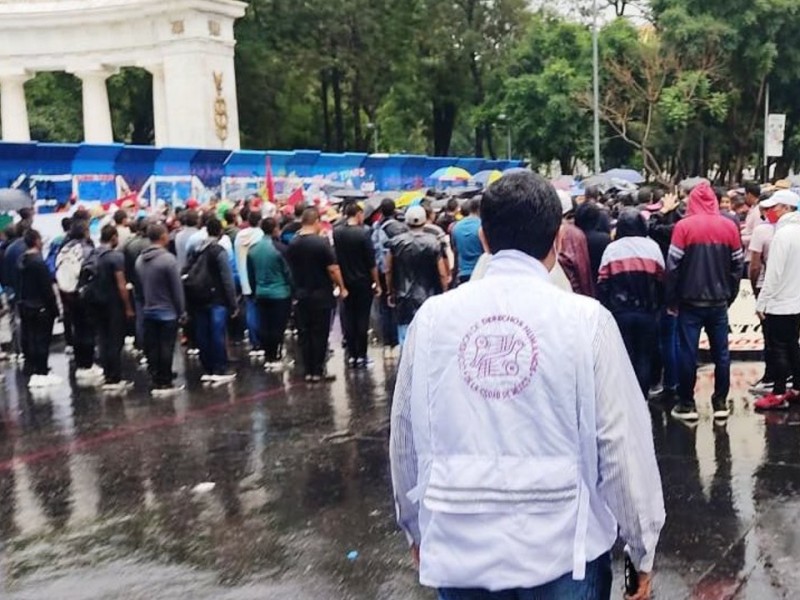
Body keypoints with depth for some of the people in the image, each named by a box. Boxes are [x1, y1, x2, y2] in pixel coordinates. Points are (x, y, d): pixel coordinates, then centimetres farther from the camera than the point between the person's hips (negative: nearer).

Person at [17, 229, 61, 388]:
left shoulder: (21, 260, 6)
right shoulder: (39, 262, -18)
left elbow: (19, 284, 11)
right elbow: (47, 288, -18)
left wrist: (20, 302, 17)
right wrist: (54, 308, -12)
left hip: (25, 306, 8)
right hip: (40, 307, -8)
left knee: (29, 339, 12)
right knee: (42, 339, -2)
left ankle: (31, 371, 19)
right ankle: (41, 372, 0)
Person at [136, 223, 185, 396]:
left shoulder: (140, 260, 4)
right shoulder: (168, 259, -16)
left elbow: (139, 286, 10)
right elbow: (177, 288, -13)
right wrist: (181, 311, -5)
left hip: (148, 311, 6)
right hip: (167, 312, -6)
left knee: (152, 348, 9)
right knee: (166, 348, 1)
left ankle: (155, 382, 12)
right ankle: (165, 383, 5)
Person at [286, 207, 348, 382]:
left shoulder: (293, 244, 1)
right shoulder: (321, 242, -15)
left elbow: (291, 268, 10)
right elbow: (333, 269, -15)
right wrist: (342, 288, -4)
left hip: (301, 294, 5)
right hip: (321, 295, -5)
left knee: (304, 333, 10)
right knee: (320, 333, 2)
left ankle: (308, 371, 13)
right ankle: (318, 371, 5)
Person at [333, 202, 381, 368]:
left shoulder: (336, 232, -1)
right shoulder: (363, 233, -14)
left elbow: (333, 258, 4)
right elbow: (371, 262, -12)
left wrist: (339, 281, 13)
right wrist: (377, 283, -4)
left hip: (345, 282, 4)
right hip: (363, 282, -4)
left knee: (348, 317, 10)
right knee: (362, 318, 2)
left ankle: (351, 355, 12)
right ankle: (361, 356, 3)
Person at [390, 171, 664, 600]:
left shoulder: (433, 317, -3)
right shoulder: (586, 319, -10)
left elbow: (407, 436, 5)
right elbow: (621, 441, -7)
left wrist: (415, 523, 21)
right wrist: (642, 545, 6)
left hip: (459, 548, 2)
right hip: (561, 548, -2)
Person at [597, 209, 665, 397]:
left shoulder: (611, 248, 1)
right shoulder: (652, 246, 2)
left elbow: (602, 283, -2)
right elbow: (661, 280, 3)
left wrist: (606, 308, 6)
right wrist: (658, 307, 13)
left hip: (620, 312, 0)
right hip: (647, 312, 1)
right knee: (643, 359, 9)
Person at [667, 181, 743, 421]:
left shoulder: (684, 226, -9)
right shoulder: (729, 226, 1)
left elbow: (673, 266, -9)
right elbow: (738, 265, 6)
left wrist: (672, 300, 0)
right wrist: (730, 296, 15)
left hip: (690, 301, -3)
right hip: (719, 301, 3)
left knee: (687, 353, 4)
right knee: (721, 353, 11)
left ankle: (687, 404, 9)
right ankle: (720, 403, 16)